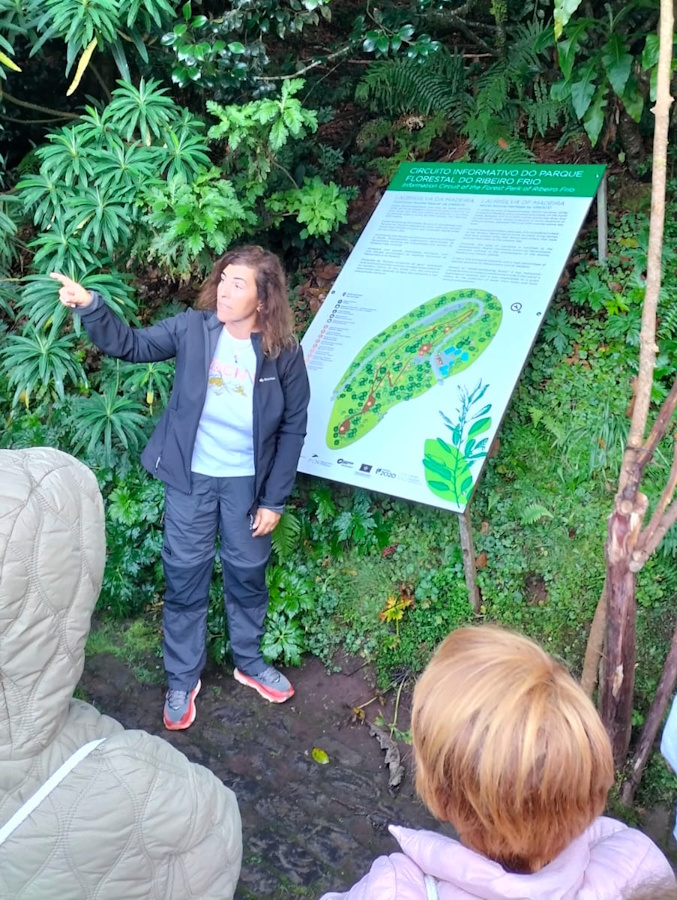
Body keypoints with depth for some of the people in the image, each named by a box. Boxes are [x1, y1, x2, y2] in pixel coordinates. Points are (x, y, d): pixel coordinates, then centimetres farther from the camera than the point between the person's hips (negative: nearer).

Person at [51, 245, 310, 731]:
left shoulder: (284, 353, -11)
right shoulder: (194, 328, -9)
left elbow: (293, 427, -6)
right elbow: (131, 345, -3)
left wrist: (275, 500, -6)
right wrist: (91, 305, -22)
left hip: (247, 481, 0)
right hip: (191, 477, 0)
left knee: (247, 574, 16)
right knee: (185, 577, 9)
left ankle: (249, 662, 41)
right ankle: (183, 678, 29)